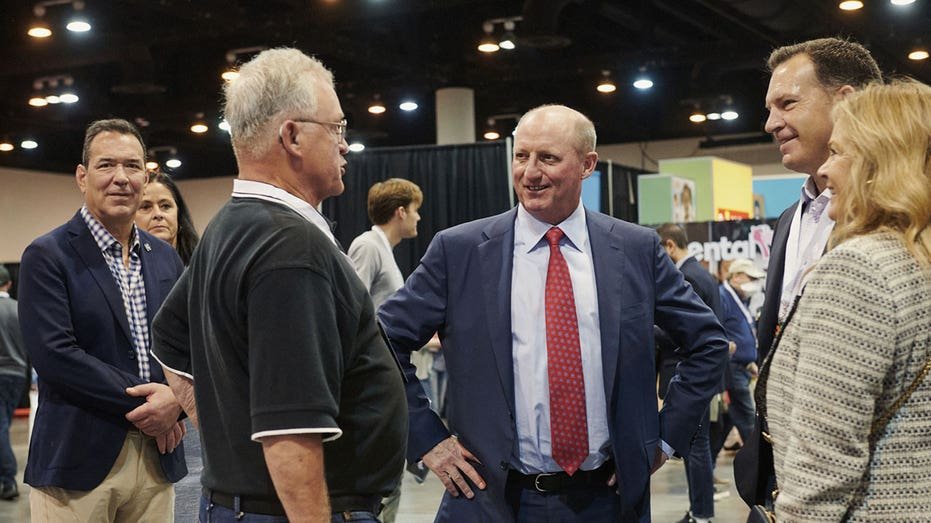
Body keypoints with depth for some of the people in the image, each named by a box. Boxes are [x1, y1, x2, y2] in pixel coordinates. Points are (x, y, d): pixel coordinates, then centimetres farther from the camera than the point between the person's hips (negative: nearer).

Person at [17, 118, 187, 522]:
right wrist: (143, 401, -14)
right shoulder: (47, 256, -5)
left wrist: (175, 400, -9)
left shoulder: (166, 258, 12)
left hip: (157, 456, 5)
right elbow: (54, 353, -14)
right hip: (78, 460, -5)